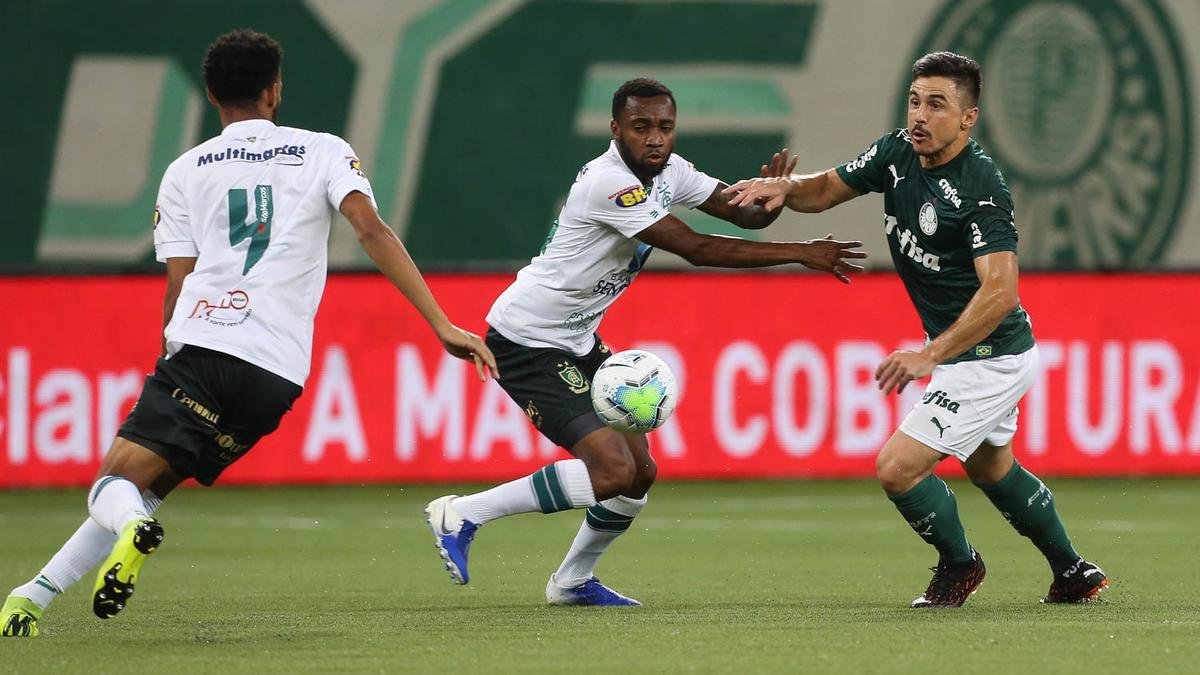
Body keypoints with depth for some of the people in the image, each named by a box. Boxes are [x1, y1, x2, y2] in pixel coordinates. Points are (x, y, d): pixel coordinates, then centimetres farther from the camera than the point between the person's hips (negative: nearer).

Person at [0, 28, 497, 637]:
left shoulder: (184, 171, 15)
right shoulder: (325, 152, 15)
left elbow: (178, 288, 10)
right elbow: (373, 231, 0)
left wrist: (169, 372, 23)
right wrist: (441, 326, -6)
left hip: (201, 344, -2)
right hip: (278, 373, 2)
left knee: (115, 484, -6)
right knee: (147, 488, 13)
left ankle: (132, 526, -44)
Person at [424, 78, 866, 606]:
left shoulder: (667, 171, 2)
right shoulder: (608, 184, -26)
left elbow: (743, 213, 5)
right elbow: (696, 249, -26)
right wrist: (799, 254, -23)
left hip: (576, 341, 9)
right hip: (525, 341, -9)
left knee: (640, 472, 8)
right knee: (612, 470, -19)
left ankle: (573, 581, 27)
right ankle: (463, 514, -10)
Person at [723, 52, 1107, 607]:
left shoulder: (980, 187, -28)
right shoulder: (898, 152, -5)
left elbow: (1000, 291, -36)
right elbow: (825, 190, 7)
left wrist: (931, 356, -43)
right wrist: (783, 187, -17)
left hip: (990, 357, -10)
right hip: (954, 348, 10)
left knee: (897, 468, -12)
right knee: (990, 466, 28)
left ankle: (959, 563, 15)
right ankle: (1074, 574, 46)